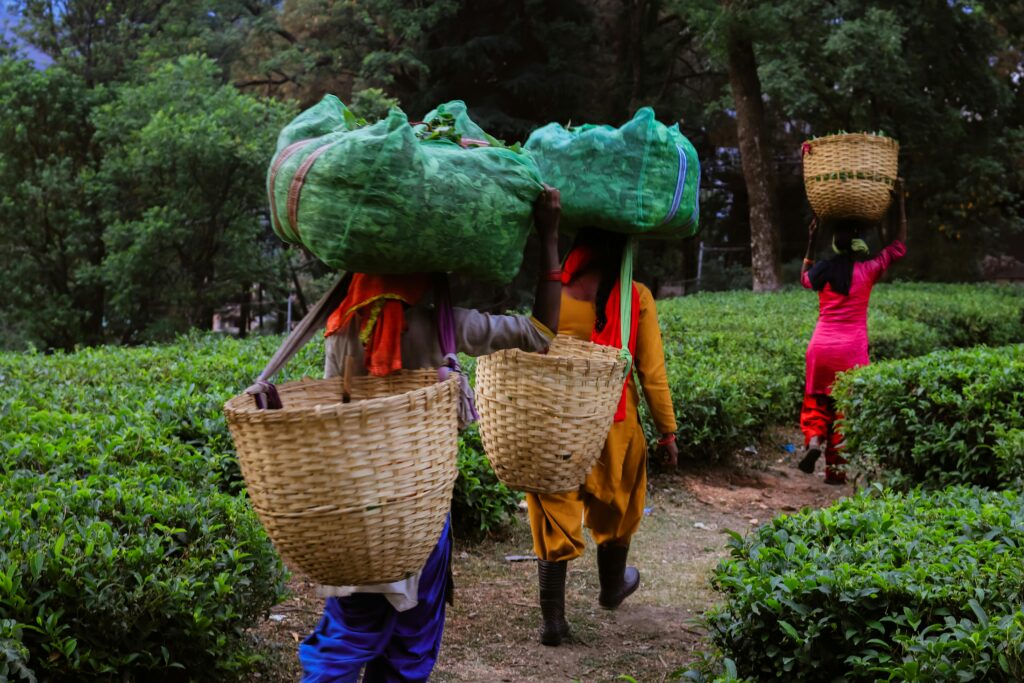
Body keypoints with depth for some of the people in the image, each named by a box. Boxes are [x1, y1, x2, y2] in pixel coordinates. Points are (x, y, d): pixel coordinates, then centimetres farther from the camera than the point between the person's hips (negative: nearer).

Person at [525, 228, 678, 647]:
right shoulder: (636, 297, -10)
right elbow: (652, 373, -7)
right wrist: (667, 430, 3)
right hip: (614, 424, 0)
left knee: (555, 518, 9)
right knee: (615, 509, 23)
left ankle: (553, 619, 8)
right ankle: (612, 587, 45)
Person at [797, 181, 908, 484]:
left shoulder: (823, 271, -1)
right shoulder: (867, 271, -7)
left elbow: (804, 278, 24)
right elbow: (899, 247, 7)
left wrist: (810, 243, 24)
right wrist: (900, 206, 9)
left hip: (821, 347, 2)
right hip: (852, 350, -2)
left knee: (816, 401, 17)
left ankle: (813, 439, -10)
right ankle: (835, 468, 8)